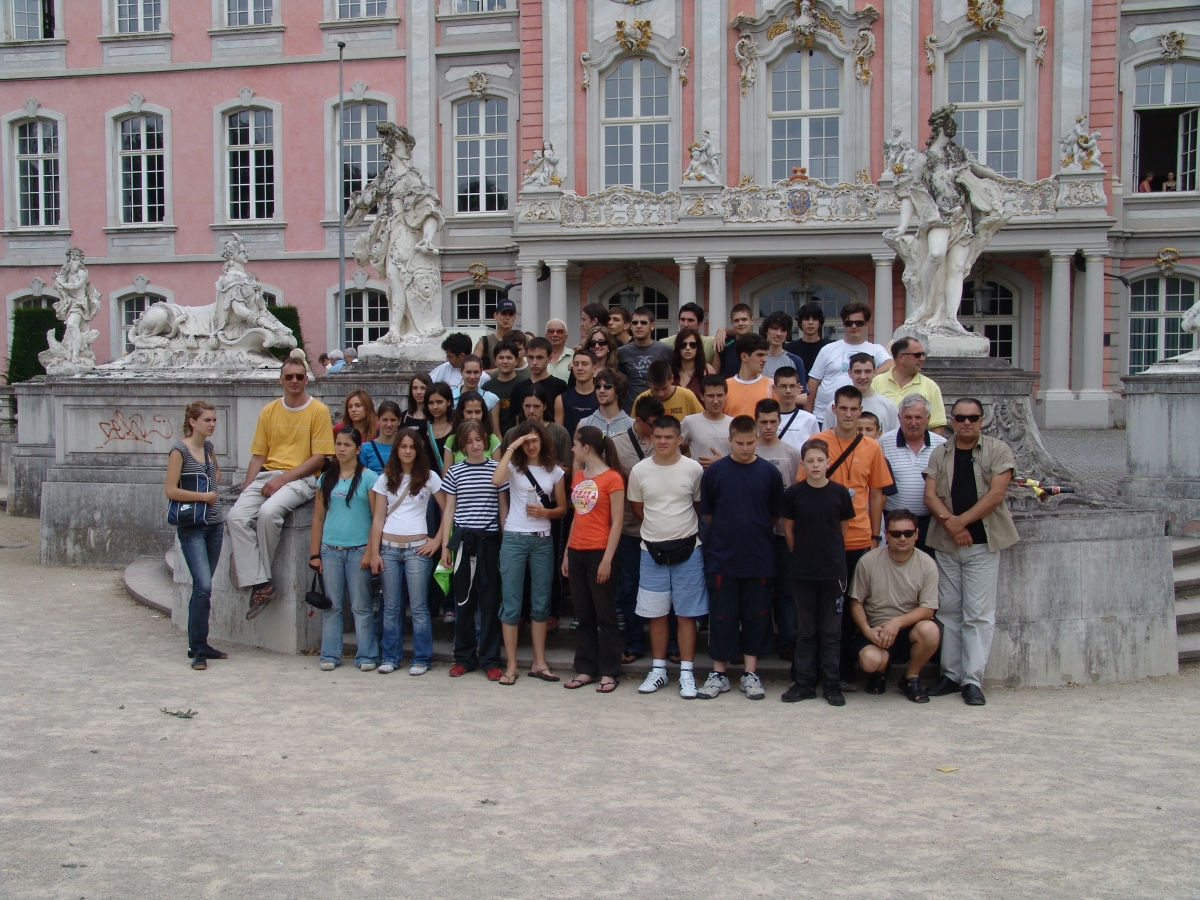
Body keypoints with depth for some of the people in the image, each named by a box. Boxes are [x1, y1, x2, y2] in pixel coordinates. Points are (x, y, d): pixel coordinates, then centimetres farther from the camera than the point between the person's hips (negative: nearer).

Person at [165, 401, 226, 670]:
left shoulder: (208, 447, 11)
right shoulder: (180, 450, -9)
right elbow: (171, 491, -14)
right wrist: (203, 496, -9)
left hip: (214, 524, 7)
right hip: (192, 528, -7)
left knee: (203, 586, 11)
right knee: (203, 586, -14)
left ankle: (199, 644, 18)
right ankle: (197, 650, -7)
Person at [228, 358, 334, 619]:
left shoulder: (318, 410, 0)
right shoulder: (269, 411, 14)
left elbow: (319, 457, -5)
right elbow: (258, 455, 14)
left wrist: (283, 478, -13)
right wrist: (247, 489, -1)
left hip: (300, 478, -5)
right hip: (267, 475, 5)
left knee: (268, 512, -33)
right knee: (237, 516, -21)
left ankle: (255, 571, -12)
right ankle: (259, 583, -22)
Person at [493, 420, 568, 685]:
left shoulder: (554, 471, 8)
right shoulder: (514, 466, 1)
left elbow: (562, 509, 11)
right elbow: (496, 480, -22)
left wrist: (545, 512, -10)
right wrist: (511, 448, -17)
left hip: (543, 541, 2)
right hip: (514, 539, -2)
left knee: (541, 603, 8)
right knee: (511, 603, 0)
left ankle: (539, 663, 16)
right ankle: (511, 665, 6)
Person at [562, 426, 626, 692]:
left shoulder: (612, 478, -9)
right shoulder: (578, 477, 12)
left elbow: (617, 522, -11)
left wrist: (607, 559, -15)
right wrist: (567, 552, 13)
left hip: (598, 553, -7)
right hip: (577, 552, 7)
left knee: (605, 615, 2)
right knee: (583, 615, 11)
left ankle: (609, 673, 8)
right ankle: (585, 669, 18)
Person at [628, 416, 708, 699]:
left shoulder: (693, 469, -5)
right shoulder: (640, 471, 0)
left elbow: (701, 506, 6)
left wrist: (681, 527, 3)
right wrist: (660, 526, 6)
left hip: (687, 549, -2)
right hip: (652, 550, 2)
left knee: (687, 613, 3)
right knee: (656, 613, 8)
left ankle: (687, 672, 10)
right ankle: (658, 670, 20)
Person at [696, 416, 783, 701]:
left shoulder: (769, 472, -1)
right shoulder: (714, 472, -2)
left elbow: (776, 515, 9)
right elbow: (707, 513, 7)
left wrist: (757, 534, 10)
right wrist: (728, 532, 8)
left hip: (759, 559, 1)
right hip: (722, 558, -1)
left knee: (756, 616, 8)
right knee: (722, 616, 5)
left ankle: (750, 673, 19)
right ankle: (719, 673, 16)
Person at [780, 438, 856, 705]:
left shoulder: (840, 492, -2)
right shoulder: (793, 493, -3)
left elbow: (844, 528, 7)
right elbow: (788, 530, 4)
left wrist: (831, 554, 5)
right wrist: (801, 556, 3)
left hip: (833, 571, 0)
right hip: (802, 572, 0)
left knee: (831, 630, 7)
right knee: (806, 630, 9)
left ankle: (831, 683, 15)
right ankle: (804, 682, 17)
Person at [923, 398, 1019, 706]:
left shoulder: (998, 450, 0)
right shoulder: (940, 453, 10)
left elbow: (996, 494, -10)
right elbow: (930, 495, 1)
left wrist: (961, 521, -14)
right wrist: (949, 522, -16)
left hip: (982, 543, -3)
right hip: (945, 543, 3)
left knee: (978, 613, -3)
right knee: (948, 611, 8)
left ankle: (973, 680, 0)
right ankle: (950, 674, 15)